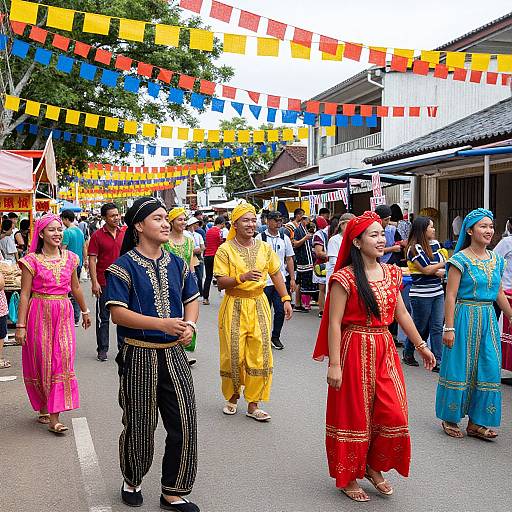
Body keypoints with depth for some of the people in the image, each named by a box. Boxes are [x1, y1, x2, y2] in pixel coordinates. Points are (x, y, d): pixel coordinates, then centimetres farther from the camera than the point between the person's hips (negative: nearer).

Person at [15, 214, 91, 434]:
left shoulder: (69, 258, 5)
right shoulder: (32, 260, -6)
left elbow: (75, 288, 17)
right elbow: (25, 294, -7)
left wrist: (85, 311, 25)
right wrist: (21, 325, -10)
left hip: (63, 314, 3)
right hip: (39, 314, -2)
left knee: (62, 360, -5)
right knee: (41, 362, 5)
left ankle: (54, 417, -2)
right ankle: (43, 409, 25)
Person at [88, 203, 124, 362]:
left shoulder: (124, 234, 7)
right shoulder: (97, 235, -6)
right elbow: (92, 260, -9)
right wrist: (94, 282, -15)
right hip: (104, 283, -4)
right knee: (103, 318, 5)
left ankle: (124, 347, 22)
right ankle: (102, 349, 15)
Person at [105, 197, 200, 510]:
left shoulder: (177, 264, 9)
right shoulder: (124, 267, -8)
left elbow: (192, 299, 15)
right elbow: (118, 313, -16)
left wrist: (190, 325, -7)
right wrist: (162, 323, -25)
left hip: (174, 354, 5)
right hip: (139, 355, -4)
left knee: (185, 424, 2)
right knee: (139, 426, 10)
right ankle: (132, 481, 37)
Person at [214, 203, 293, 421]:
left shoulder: (264, 248, 8)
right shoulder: (225, 250, -5)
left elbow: (276, 274, 13)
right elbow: (221, 283, -10)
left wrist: (286, 299, 4)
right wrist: (242, 277, -25)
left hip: (259, 306, 3)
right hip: (234, 307, -3)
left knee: (260, 355, 1)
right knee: (233, 354, 3)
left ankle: (253, 404, 11)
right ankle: (232, 397, 26)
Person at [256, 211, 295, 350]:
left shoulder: (284, 239, 9)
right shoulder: (260, 238, -4)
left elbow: (289, 259, 14)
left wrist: (292, 278, 9)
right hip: (264, 281, -3)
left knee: (280, 310, 1)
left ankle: (275, 337, 18)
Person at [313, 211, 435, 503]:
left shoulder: (391, 273, 7)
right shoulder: (345, 277, -12)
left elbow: (402, 313, 15)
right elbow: (334, 323, -14)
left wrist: (421, 345, 16)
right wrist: (334, 364, -18)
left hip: (385, 350, 6)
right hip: (355, 350, -6)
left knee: (393, 414, 3)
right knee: (354, 414, 5)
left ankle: (374, 467, 27)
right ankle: (348, 476, 25)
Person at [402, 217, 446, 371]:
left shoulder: (435, 244, 9)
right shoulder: (414, 248, -12)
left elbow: (443, 266, 14)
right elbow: (426, 269, -16)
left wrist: (442, 271, -9)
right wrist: (446, 263, -8)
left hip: (437, 292, 6)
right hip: (421, 294, -6)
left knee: (437, 327, 2)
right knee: (420, 327, 6)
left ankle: (437, 361, 6)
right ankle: (408, 353, 28)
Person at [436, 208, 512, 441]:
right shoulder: (460, 260, -10)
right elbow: (451, 295, -12)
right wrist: (449, 327, -16)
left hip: (488, 319, 6)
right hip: (465, 318, -6)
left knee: (488, 369, 6)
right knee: (459, 367, 2)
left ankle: (476, 422, 17)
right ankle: (449, 419, 19)